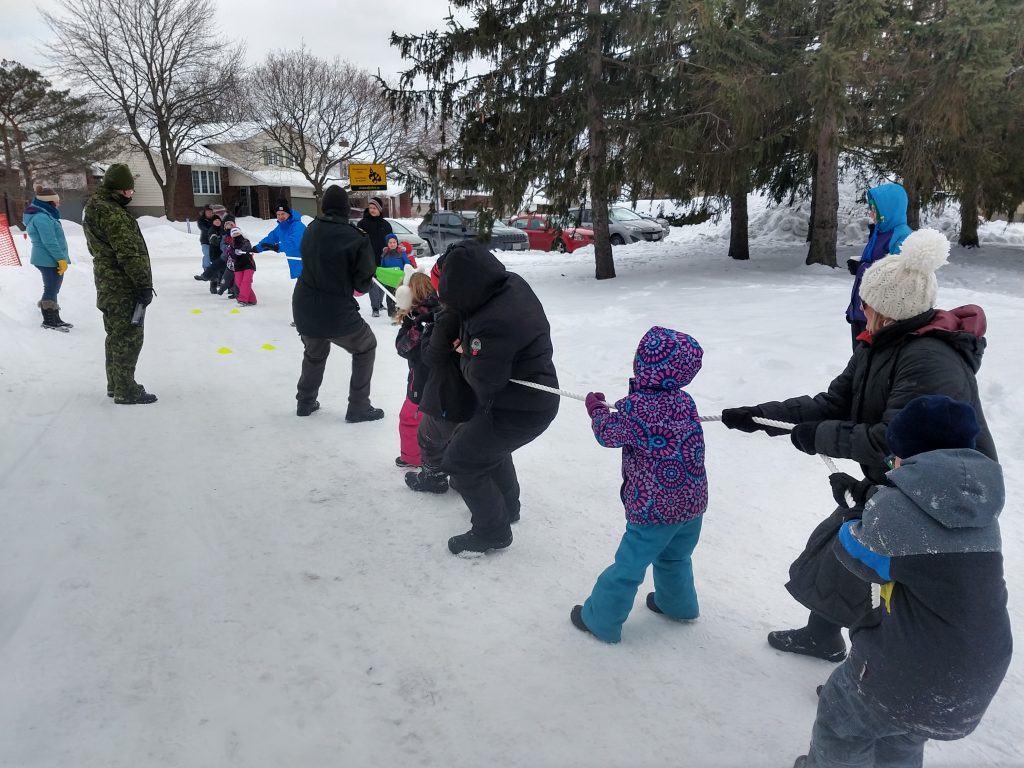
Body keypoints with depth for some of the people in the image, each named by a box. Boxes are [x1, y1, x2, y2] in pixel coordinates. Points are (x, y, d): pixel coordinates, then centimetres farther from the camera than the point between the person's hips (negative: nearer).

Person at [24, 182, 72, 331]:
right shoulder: (42, 217, -19)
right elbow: (50, 242, -23)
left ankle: (53, 318, 25)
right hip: (49, 260, -11)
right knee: (51, 289, -3)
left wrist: (60, 258, 20)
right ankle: (50, 321, 5)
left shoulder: (44, 215, 14)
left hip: (46, 259, 11)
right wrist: (61, 259, -21)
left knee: (52, 288, 16)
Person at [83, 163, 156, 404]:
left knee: (116, 336, 18)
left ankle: (116, 384, 27)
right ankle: (125, 391, -2)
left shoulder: (94, 209, 15)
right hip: (124, 287, -10)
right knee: (128, 338, -5)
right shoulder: (112, 213, -18)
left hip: (108, 285, 10)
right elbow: (129, 253, -22)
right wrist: (144, 284, -19)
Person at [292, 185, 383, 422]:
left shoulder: (311, 231, 1)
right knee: (365, 347, 18)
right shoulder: (354, 238, -15)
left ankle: (305, 402, 41)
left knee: (314, 353, 31)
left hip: (305, 309, 6)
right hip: (337, 313, -5)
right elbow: (362, 283, -10)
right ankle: (358, 407, 17)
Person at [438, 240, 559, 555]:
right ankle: (507, 505, 50)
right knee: (489, 446, 31)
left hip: (519, 410, -10)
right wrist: (471, 348, -3)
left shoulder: (495, 323, -35)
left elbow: (483, 380, -23)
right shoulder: (513, 284, -7)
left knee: (460, 460, 3)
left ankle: (493, 531, 19)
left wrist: (465, 357, -3)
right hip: (538, 396, 10)